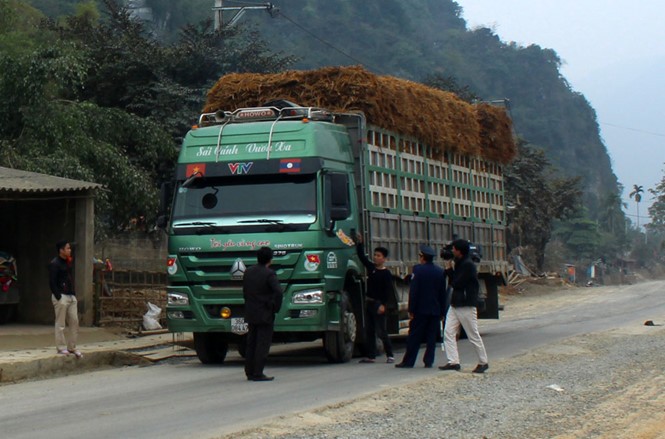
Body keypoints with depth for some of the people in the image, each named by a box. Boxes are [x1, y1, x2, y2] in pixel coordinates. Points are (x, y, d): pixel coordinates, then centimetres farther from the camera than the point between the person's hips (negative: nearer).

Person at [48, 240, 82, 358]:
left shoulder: (67, 262, 15)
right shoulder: (54, 264, -10)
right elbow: (52, 282, -14)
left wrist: (73, 294, 12)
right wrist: (59, 297, -18)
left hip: (71, 296, 8)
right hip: (61, 296, -8)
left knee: (74, 321, 7)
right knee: (60, 324, -1)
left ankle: (72, 347, 16)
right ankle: (61, 348, 6)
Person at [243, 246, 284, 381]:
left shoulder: (248, 272, 7)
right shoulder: (269, 274, -14)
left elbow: (245, 292, 13)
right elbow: (278, 292, -24)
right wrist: (275, 308, -11)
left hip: (251, 314, 7)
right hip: (265, 315, -7)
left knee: (251, 344, 12)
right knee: (263, 345, -4)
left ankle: (249, 372, 15)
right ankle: (258, 373, -6)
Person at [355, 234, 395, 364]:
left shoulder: (386, 274, -8)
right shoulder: (371, 268, 10)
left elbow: (388, 290, -14)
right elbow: (362, 256, 15)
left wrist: (383, 304, -22)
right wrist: (359, 243, 5)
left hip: (378, 303, -7)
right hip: (369, 302, 7)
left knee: (381, 331, -6)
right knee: (370, 331, 8)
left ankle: (390, 355, 2)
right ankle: (371, 356, 12)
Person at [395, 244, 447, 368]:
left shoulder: (418, 270, -9)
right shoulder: (440, 271, 6)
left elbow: (413, 291, -11)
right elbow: (443, 293, 10)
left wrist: (411, 310, -8)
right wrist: (442, 311, 15)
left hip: (420, 308, -4)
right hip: (435, 310, 4)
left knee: (414, 336, 1)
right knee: (432, 337, 7)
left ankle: (408, 361, 3)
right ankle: (429, 361, 4)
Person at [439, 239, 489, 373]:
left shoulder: (468, 265, -15)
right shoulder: (459, 263, 14)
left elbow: (457, 283, -19)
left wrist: (449, 269, -2)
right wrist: (449, 269, 3)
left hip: (466, 306, -9)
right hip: (455, 304, 9)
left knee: (473, 336, 0)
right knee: (448, 333, -1)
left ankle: (483, 362, 11)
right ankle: (453, 362, -2)